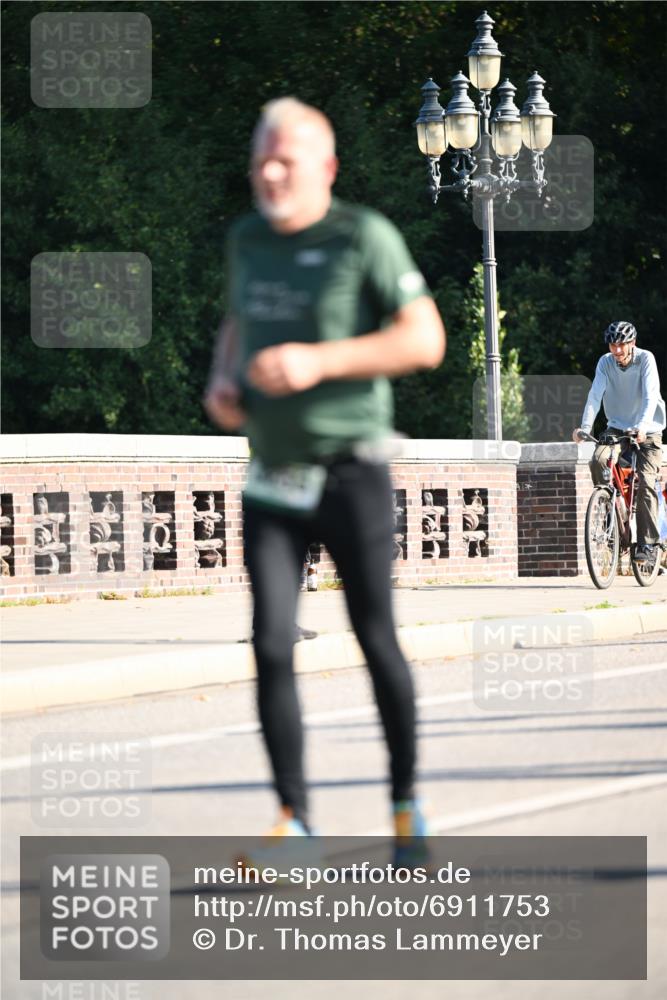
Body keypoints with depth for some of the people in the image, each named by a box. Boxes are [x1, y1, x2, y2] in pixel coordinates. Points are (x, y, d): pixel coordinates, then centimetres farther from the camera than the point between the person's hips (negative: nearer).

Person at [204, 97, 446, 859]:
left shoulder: (364, 238, -9)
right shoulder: (247, 239, 8)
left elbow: (425, 340, -13)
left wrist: (320, 360, -22)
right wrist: (221, 381, 5)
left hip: (351, 473, -4)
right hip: (271, 480, 4)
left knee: (376, 640, 5)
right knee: (271, 645, -7)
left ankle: (406, 801, 22)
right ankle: (293, 818, -4)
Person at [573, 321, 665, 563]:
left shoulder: (645, 359, -14)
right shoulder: (606, 363, -6)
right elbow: (595, 395, -16)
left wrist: (643, 425, -41)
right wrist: (585, 427, -31)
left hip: (646, 432, -3)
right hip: (617, 427, 3)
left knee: (645, 483, -15)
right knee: (598, 460, -25)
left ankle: (647, 543, -11)